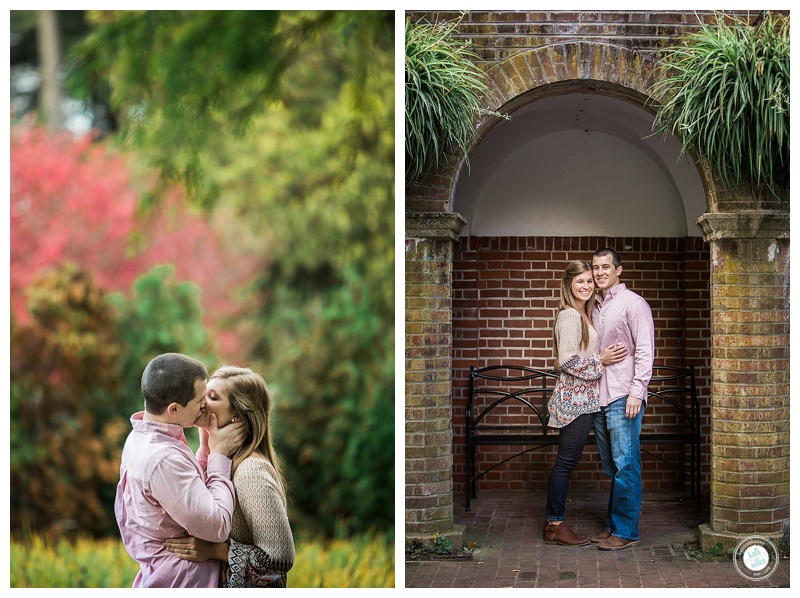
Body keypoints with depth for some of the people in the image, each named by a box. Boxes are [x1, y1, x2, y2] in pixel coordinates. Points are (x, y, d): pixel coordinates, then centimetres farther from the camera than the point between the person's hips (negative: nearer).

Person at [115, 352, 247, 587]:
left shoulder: (139, 439, 6)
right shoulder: (163, 460, -25)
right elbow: (216, 526, -23)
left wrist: (206, 453, 1)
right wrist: (219, 456, -14)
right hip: (181, 586, -10)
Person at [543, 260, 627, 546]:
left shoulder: (582, 315, 17)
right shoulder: (569, 316, -13)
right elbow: (567, 361, -20)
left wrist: (605, 358, 11)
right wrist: (601, 361, -13)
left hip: (583, 398, 10)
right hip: (575, 399, -10)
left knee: (566, 461, 11)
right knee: (566, 461, -5)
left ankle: (553, 523, 16)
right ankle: (556, 525, 0)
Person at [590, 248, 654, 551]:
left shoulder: (633, 304, -5)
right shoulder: (595, 307, 17)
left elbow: (645, 351, -10)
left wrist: (636, 392, -17)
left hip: (623, 397, -7)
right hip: (598, 398, 7)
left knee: (625, 466, -6)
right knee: (611, 467, 12)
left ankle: (626, 531, -3)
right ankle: (613, 526, 18)